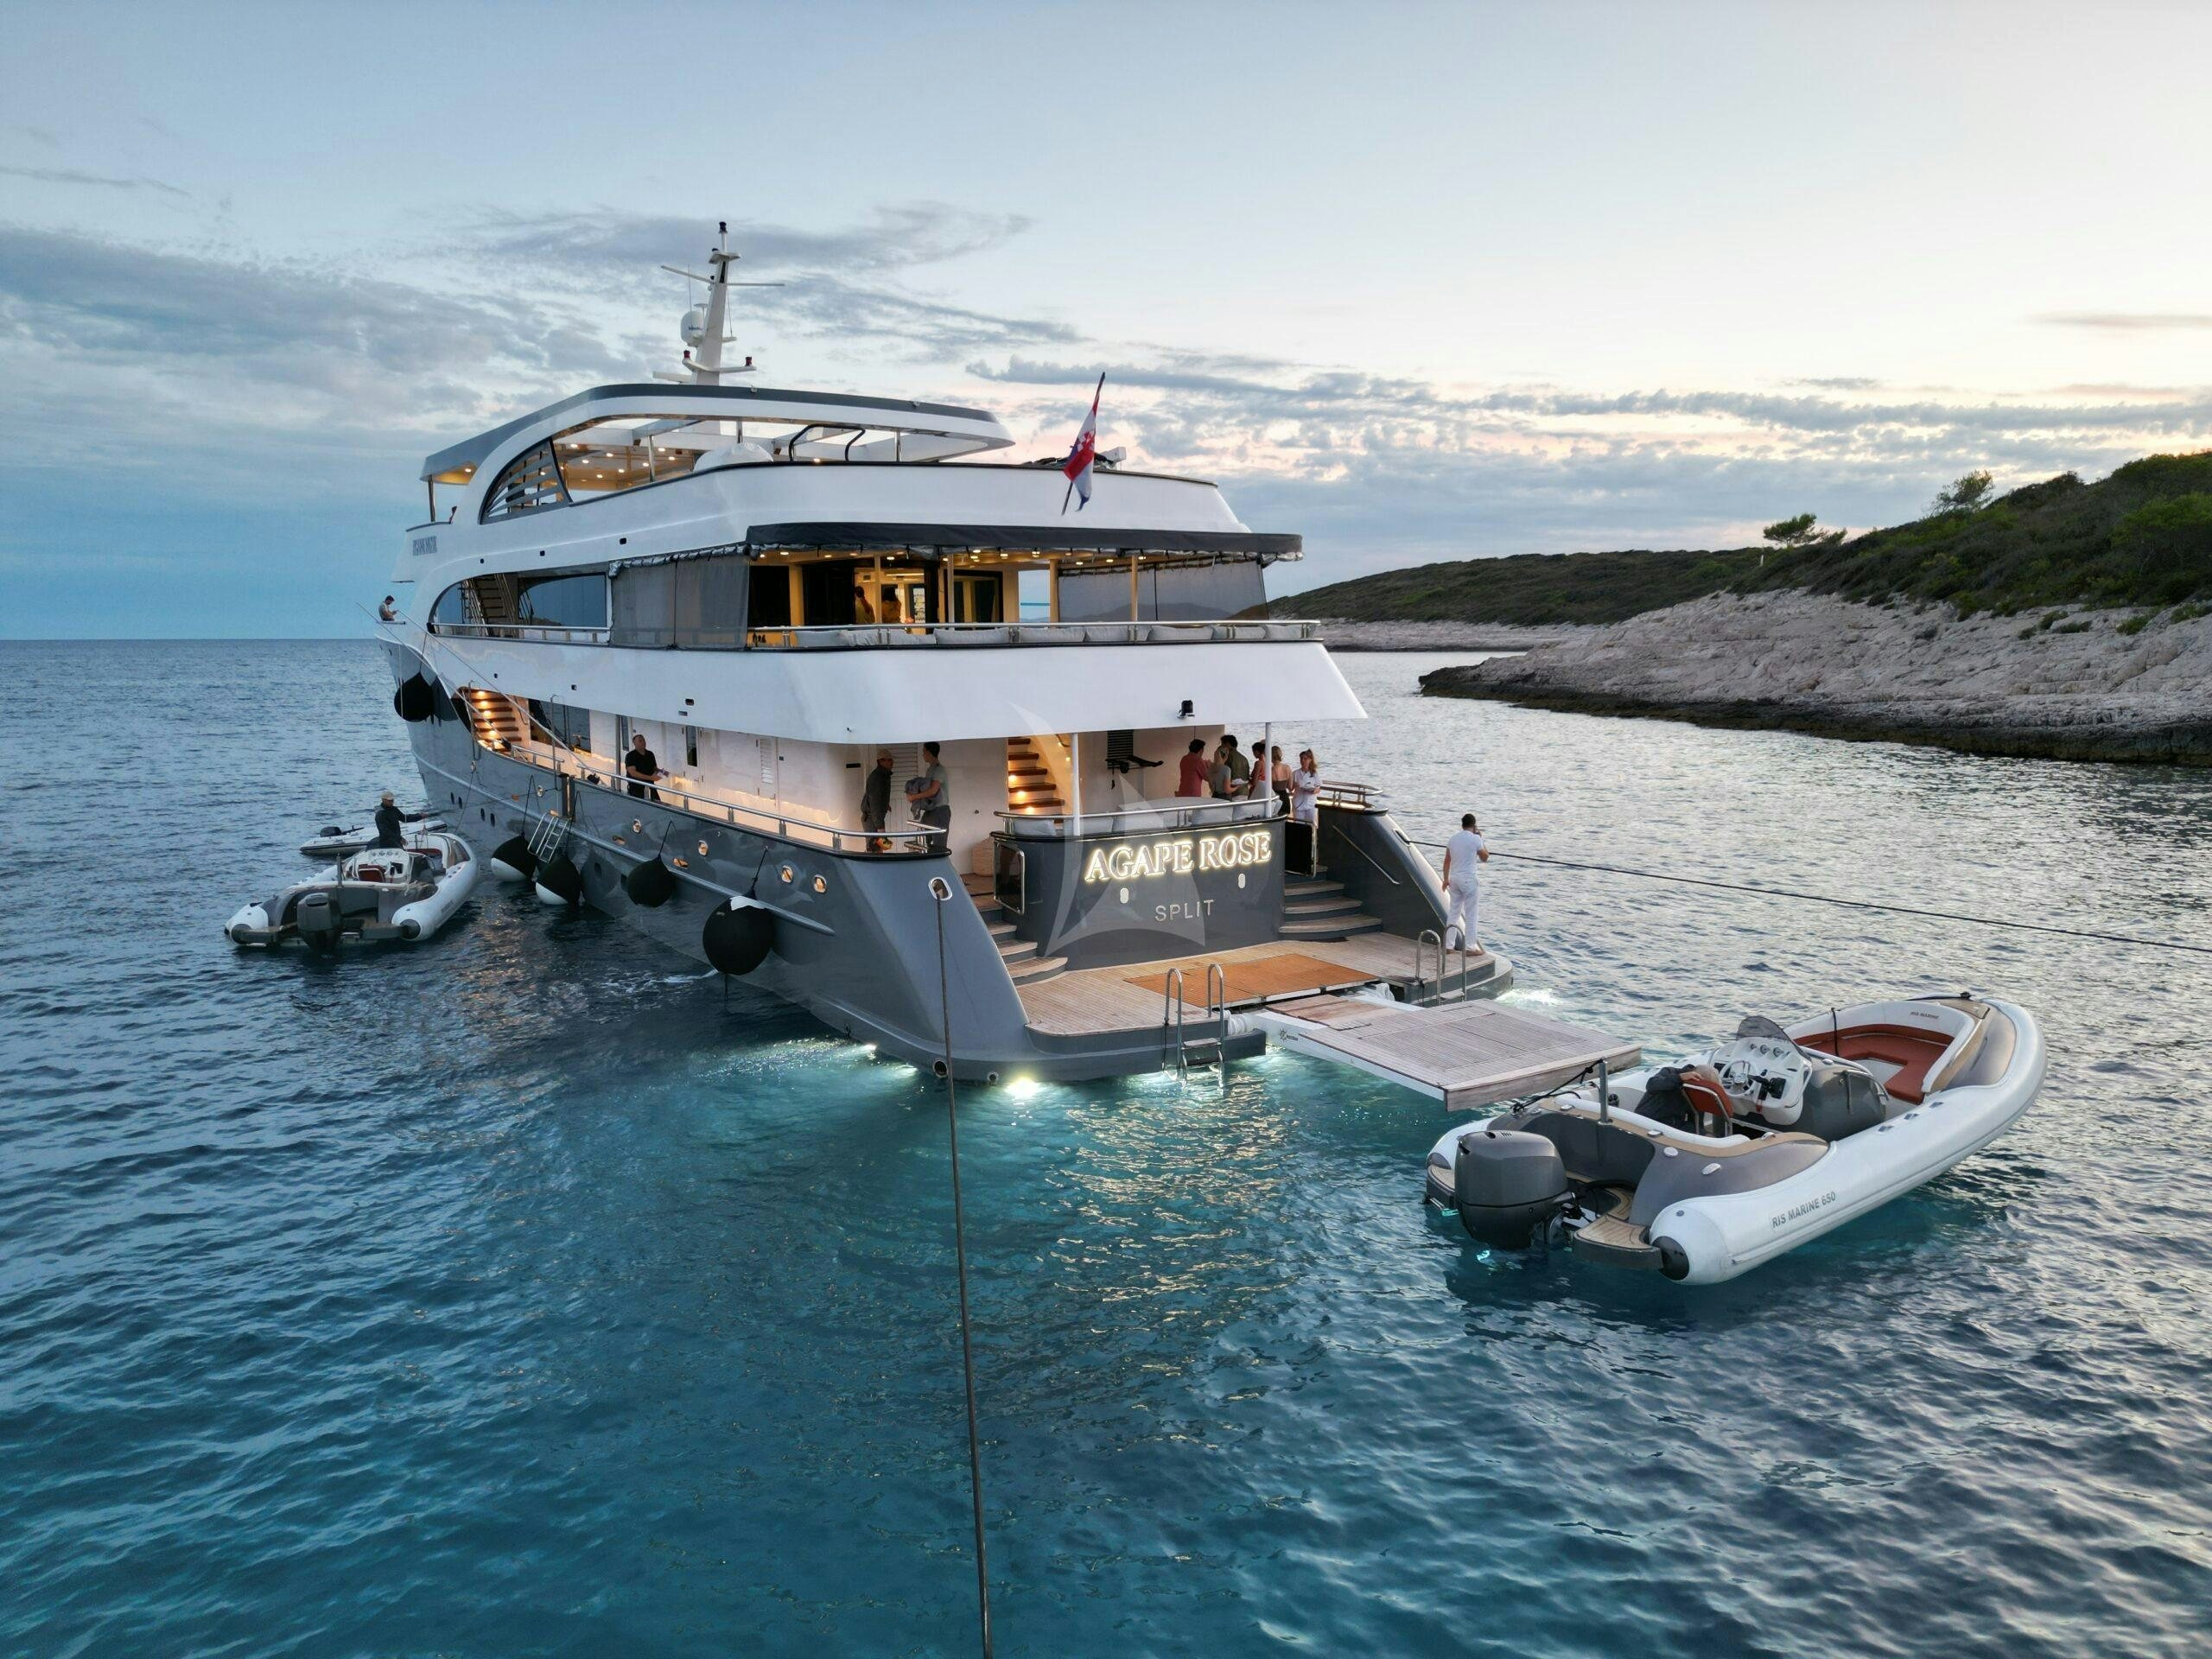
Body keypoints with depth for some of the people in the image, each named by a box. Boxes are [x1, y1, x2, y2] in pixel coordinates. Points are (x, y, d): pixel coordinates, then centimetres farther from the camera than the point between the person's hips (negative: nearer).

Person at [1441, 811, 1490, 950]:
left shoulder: (1453, 839, 8)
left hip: (1454, 878, 6)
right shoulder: (1475, 839, -8)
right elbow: (1485, 858, 3)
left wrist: (1446, 879, 15)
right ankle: (1470, 947, 2)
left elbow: (1447, 861, 9)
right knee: (1471, 915, 2)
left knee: (1453, 912, 12)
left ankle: (1448, 945, 12)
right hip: (1468, 879, -6)